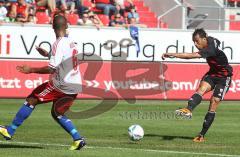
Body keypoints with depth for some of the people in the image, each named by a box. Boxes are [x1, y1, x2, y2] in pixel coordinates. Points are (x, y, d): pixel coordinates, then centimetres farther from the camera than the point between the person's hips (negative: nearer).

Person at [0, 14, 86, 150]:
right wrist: (48, 54, 33)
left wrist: (30, 70, -15)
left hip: (61, 85, -7)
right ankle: (78, 139, 8)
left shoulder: (59, 44, -16)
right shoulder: (71, 42, 8)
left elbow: (52, 68, -23)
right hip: (75, 87, 7)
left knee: (31, 100, 2)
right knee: (57, 113, 20)